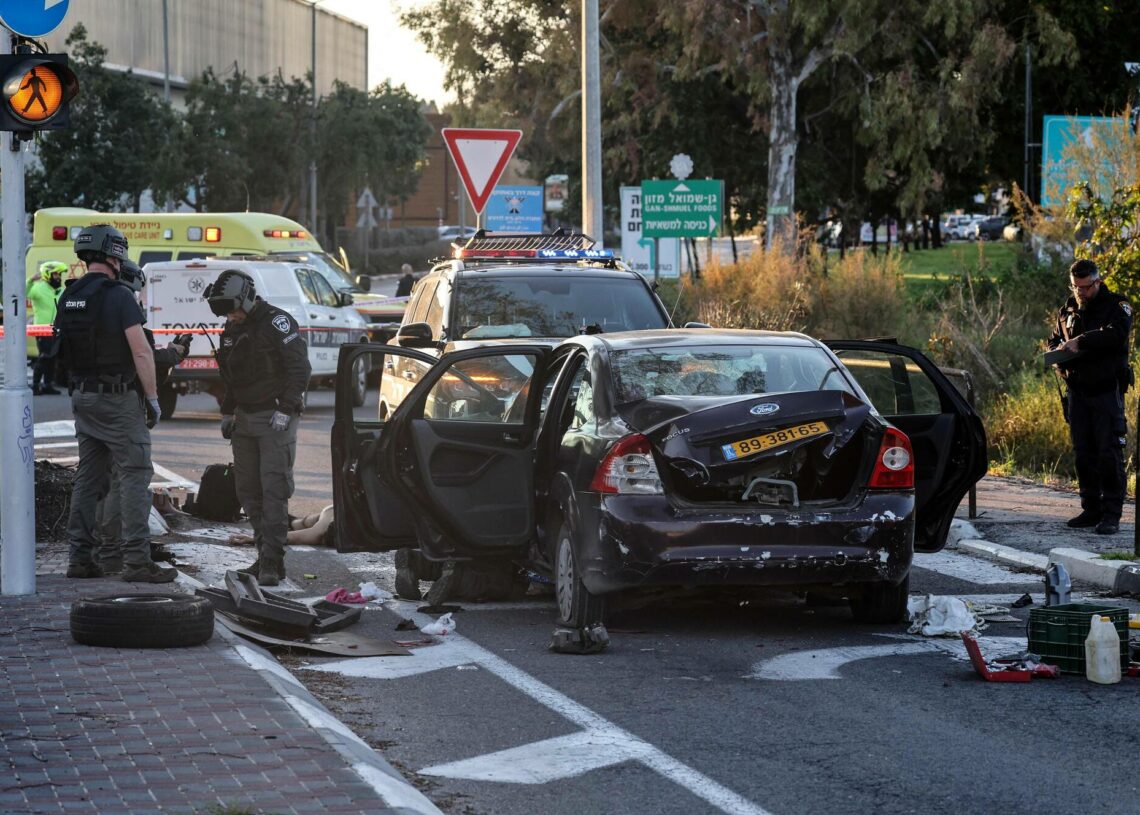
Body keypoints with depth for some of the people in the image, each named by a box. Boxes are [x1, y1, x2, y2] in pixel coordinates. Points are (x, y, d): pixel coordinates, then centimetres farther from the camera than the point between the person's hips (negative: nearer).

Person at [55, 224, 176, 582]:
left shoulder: (69, 298, 8)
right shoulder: (119, 297, -14)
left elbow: (66, 350, 13)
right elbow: (141, 352, -18)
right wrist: (153, 397, -12)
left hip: (82, 397, 7)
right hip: (117, 398, -7)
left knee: (88, 477, 13)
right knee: (135, 475, -5)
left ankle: (80, 558, 13)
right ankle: (137, 561, -10)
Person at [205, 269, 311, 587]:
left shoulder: (277, 323, -11)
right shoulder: (232, 329, 14)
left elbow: (299, 368, -16)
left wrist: (286, 411, -20)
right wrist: (227, 412, 18)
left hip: (274, 418, -8)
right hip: (245, 418, 8)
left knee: (274, 489, -11)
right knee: (248, 489, 7)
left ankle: (272, 562, -13)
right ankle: (266, 557, 13)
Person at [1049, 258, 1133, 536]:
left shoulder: (1116, 305, -5)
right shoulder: (1068, 309, 13)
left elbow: (1117, 333, -24)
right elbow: (1055, 339, 24)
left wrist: (1080, 342, -28)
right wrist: (1057, 352, 0)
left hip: (1107, 390, -6)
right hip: (1077, 390, 6)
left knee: (1109, 453, -9)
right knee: (1083, 453, 8)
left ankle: (1111, 515, -7)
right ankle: (1091, 509, 15)